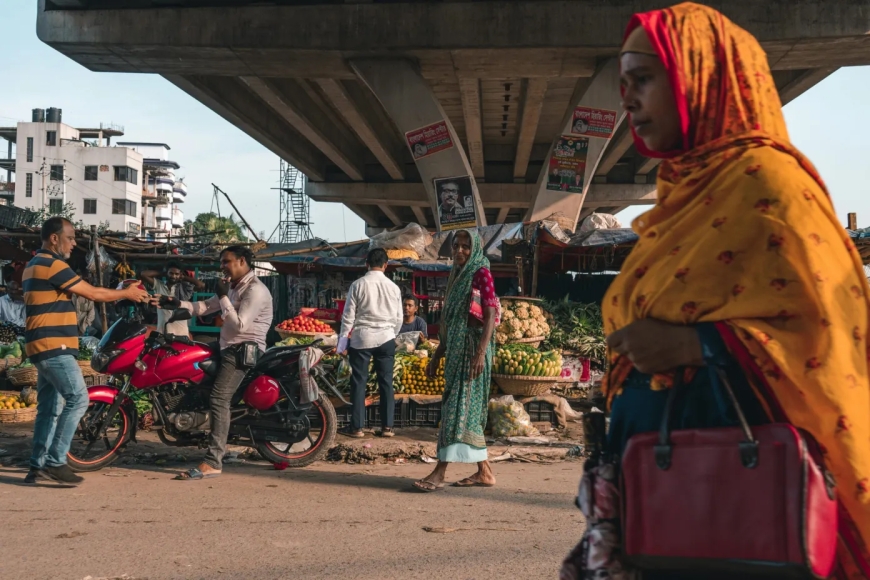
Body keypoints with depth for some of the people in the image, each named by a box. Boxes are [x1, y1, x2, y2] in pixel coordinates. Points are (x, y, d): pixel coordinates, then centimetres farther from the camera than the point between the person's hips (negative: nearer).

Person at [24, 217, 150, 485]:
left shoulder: (34, 265, 21)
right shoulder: (52, 264, -13)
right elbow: (92, 293, -11)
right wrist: (127, 293, 2)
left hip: (45, 347, 11)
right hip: (54, 347, -11)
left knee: (50, 409, 11)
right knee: (77, 398, -12)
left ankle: (38, 466, 12)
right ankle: (55, 461, -11)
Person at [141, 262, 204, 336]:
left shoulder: (184, 287, 2)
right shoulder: (158, 285, 6)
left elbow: (201, 285, -11)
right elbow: (144, 274, 1)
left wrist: (184, 277, 0)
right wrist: (162, 274, 7)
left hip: (181, 332, -1)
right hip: (162, 332, 1)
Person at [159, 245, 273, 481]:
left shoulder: (255, 290, -13)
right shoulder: (233, 287, 20)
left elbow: (239, 325, -22)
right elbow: (205, 307, 16)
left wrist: (223, 298, -16)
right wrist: (178, 304, 2)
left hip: (244, 350, -11)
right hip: (229, 349, 11)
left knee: (219, 399, -23)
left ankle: (212, 463, -29)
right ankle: (219, 448, 20)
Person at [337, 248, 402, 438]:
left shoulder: (358, 285, -5)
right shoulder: (393, 287, 2)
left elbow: (348, 315, -4)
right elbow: (399, 318, 7)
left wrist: (342, 339, 5)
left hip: (362, 337, -2)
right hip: (386, 338, 2)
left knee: (359, 382, 4)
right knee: (386, 382, 7)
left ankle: (356, 427, 6)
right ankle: (387, 427, 8)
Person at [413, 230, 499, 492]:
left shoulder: (481, 274, -6)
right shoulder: (456, 276, 18)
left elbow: (491, 315, -15)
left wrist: (481, 353, -24)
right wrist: (437, 355, 18)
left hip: (472, 345, -9)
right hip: (456, 347, 9)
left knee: (460, 406, -9)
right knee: (469, 410, 9)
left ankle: (440, 472, -10)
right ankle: (484, 472, 15)